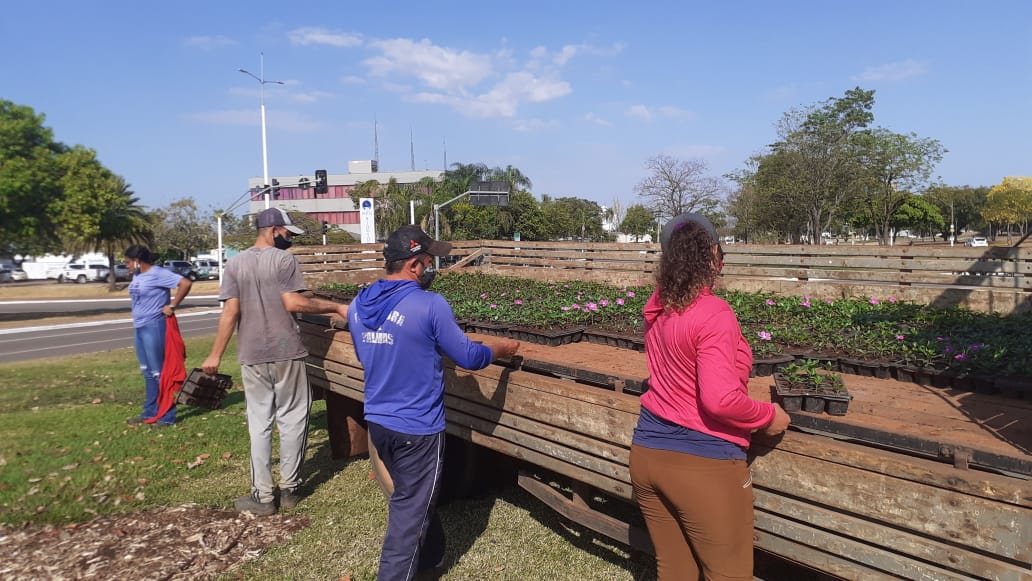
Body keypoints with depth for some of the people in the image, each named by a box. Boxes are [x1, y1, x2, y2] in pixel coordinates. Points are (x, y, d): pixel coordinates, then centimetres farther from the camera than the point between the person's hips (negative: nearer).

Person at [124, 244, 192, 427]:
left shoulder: (158, 274, -16)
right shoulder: (137, 276, 11)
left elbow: (186, 283, -24)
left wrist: (172, 306, -19)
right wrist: (135, 322, 14)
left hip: (154, 327, -9)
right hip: (139, 328, 9)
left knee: (159, 373, -3)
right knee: (148, 373, 16)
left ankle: (167, 416, 4)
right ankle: (149, 412, 26)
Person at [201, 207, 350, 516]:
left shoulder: (235, 264, 5)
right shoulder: (284, 259, -7)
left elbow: (230, 312, 0)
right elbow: (293, 303, -16)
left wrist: (215, 355, 5)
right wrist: (336, 307, -10)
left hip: (251, 356, 4)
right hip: (286, 353, -4)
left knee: (259, 424, 10)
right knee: (291, 420, 9)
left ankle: (263, 495, 15)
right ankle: (290, 488, 18)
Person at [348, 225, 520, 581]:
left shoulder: (358, 305, 1)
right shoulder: (429, 305, -20)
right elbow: (468, 357, -12)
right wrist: (500, 348, 7)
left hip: (376, 420, 8)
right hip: (416, 427, -8)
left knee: (411, 497, 25)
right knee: (409, 510, 8)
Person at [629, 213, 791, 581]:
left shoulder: (657, 307, 4)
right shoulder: (714, 314, -20)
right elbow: (721, 400, -25)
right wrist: (769, 416, -9)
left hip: (647, 454, 7)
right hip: (702, 464, -7)